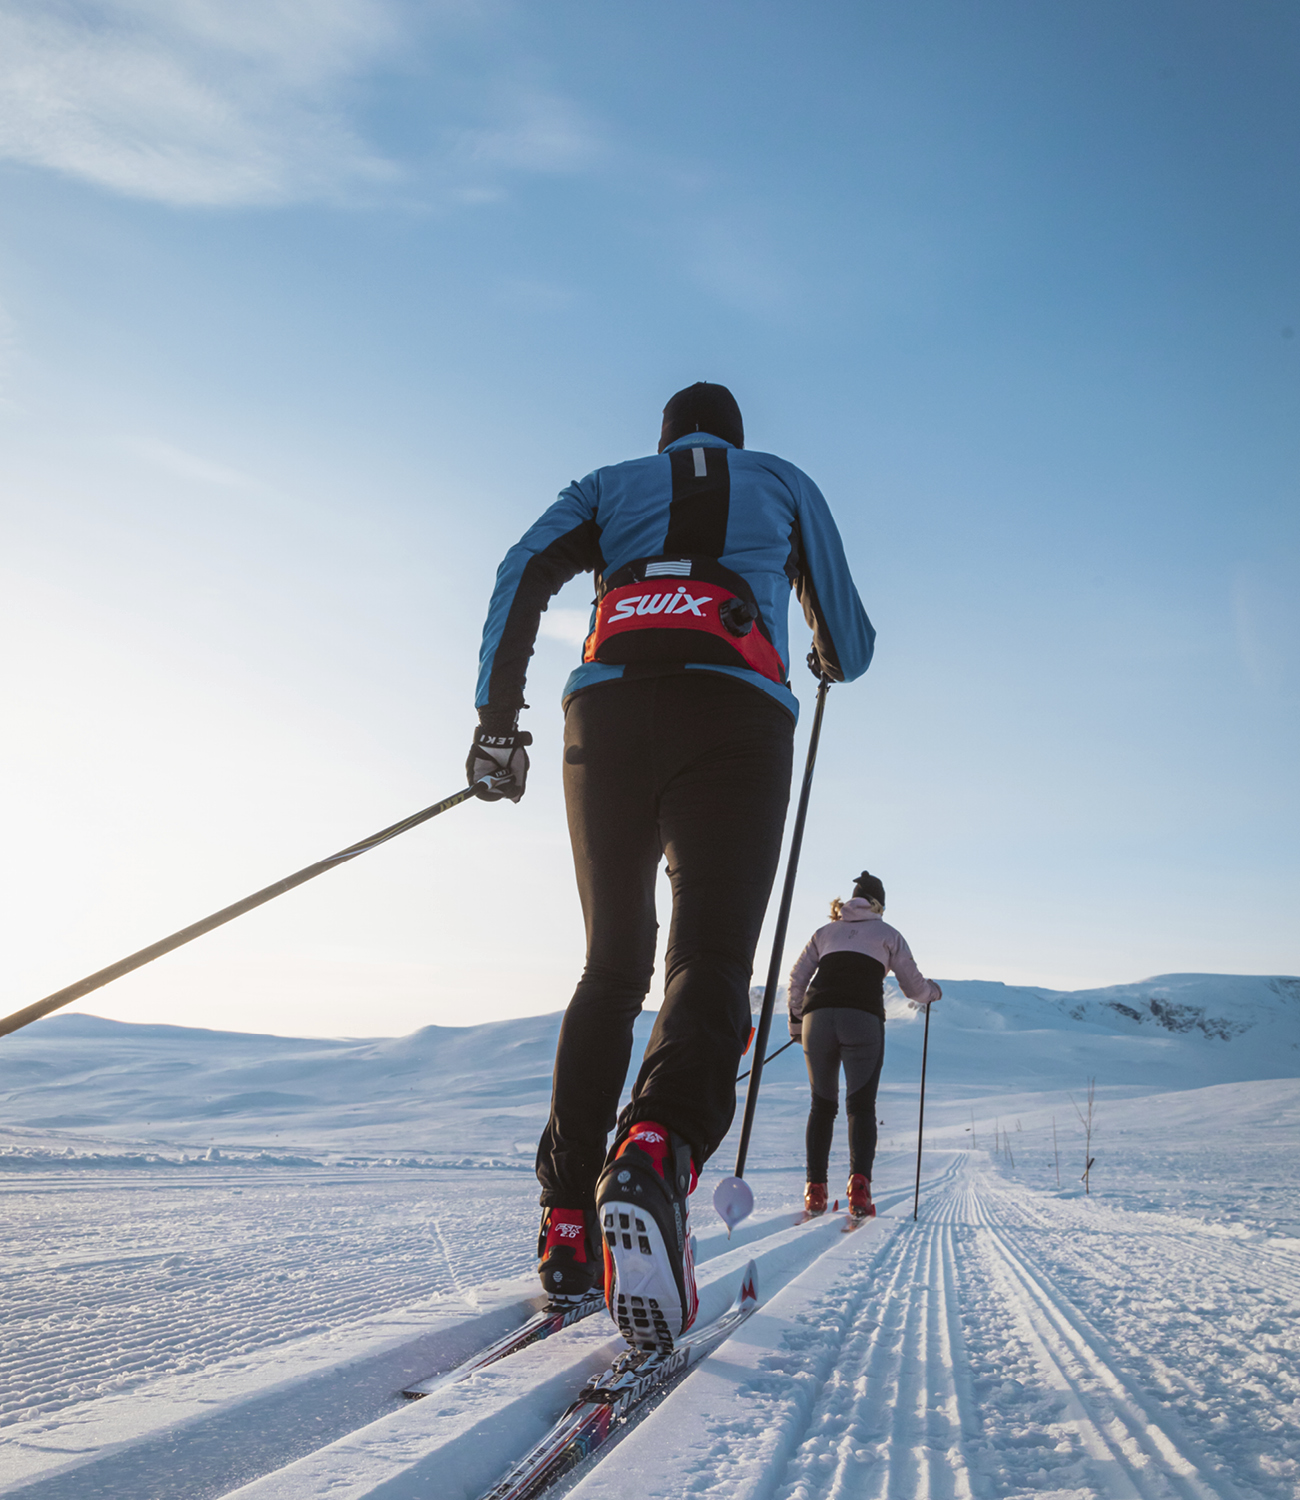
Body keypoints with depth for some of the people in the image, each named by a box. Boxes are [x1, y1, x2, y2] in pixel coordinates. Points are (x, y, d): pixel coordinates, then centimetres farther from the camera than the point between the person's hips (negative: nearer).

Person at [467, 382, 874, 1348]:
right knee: (711, 959, -10)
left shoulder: (611, 486, 28)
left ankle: (568, 1225, 4)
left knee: (611, 968, 11)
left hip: (607, 714, 2)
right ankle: (658, 1152, -40)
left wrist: (498, 714, 6)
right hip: (734, 715, -2)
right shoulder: (784, 483, 27)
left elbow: (525, 572, 8)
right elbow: (849, 644, 25)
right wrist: (832, 660, 48)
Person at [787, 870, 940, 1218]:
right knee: (861, 1106, 2)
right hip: (864, 1019, -2)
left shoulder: (825, 932, 25)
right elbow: (914, 986, 20)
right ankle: (859, 1181, -19)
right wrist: (932, 991, 42)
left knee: (822, 1105, 13)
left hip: (818, 1017, 2)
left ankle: (815, 1189, 4)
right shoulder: (888, 934, 18)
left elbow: (796, 979, 18)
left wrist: (796, 1022, 28)